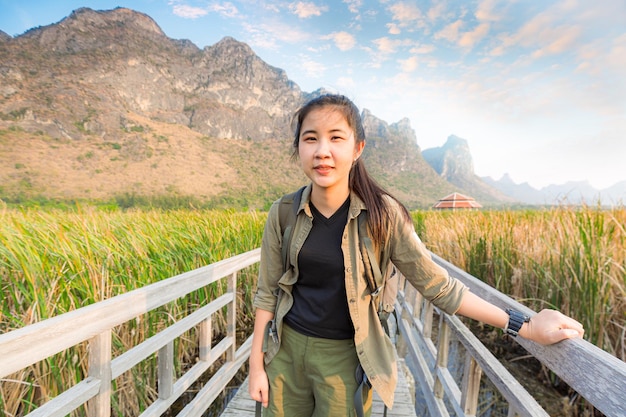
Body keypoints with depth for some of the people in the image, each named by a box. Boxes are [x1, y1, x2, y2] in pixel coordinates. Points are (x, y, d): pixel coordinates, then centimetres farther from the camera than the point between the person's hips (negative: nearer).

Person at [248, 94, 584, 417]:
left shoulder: (382, 215, -17)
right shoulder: (282, 215, -10)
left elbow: (437, 285, -8)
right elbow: (267, 293, -1)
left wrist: (525, 326, -8)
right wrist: (256, 365, 2)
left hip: (344, 358, -2)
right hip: (286, 350, 3)